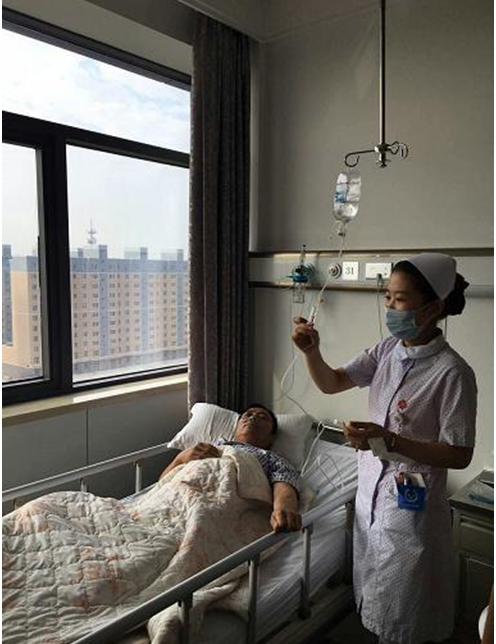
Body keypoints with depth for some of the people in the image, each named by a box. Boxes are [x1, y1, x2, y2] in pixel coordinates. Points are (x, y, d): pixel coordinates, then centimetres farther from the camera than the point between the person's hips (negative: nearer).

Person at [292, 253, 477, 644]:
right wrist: (312, 351, -18)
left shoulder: (452, 372, -22)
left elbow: (459, 456, -19)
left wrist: (389, 440, -29)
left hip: (411, 505, -6)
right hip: (371, 493, 6)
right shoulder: (389, 350, -2)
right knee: (374, 608, 25)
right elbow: (332, 383, 1)